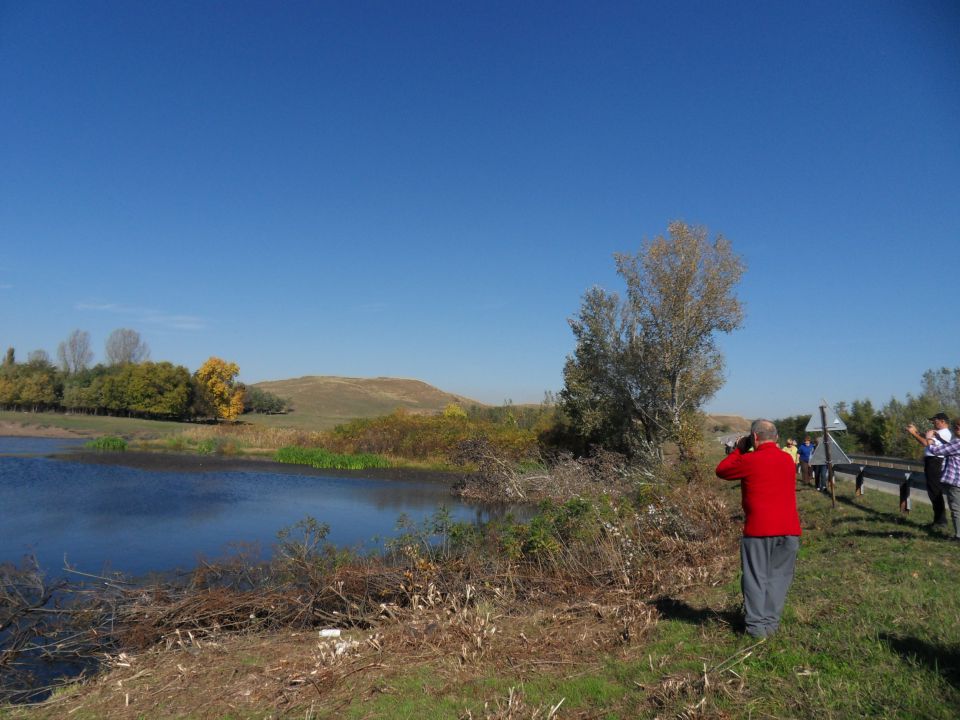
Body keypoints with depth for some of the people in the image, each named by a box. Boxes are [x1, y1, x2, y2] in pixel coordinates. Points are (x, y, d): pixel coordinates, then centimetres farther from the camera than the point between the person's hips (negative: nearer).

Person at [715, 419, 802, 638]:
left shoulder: (750, 461, -10)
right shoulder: (787, 459, 7)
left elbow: (721, 471, 2)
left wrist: (739, 450, 10)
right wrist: (745, 453, 17)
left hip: (758, 529, -4)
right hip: (789, 529, 5)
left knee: (756, 577, 6)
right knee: (778, 577, 13)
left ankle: (757, 625, 8)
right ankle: (772, 622, 16)